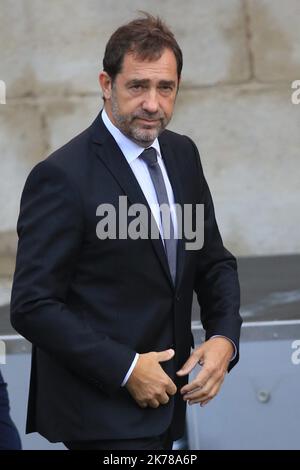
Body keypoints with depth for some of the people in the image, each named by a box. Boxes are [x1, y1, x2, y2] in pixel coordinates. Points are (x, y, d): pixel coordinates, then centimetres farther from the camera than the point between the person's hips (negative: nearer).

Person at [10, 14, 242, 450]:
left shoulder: (182, 155, 7)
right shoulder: (62, 177, -15)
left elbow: (214, 261, 14)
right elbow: (32, 306, -16)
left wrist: (224, 337, -4)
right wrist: (125, 369, -18)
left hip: (164, 399, 7)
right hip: (102, 413, -7)